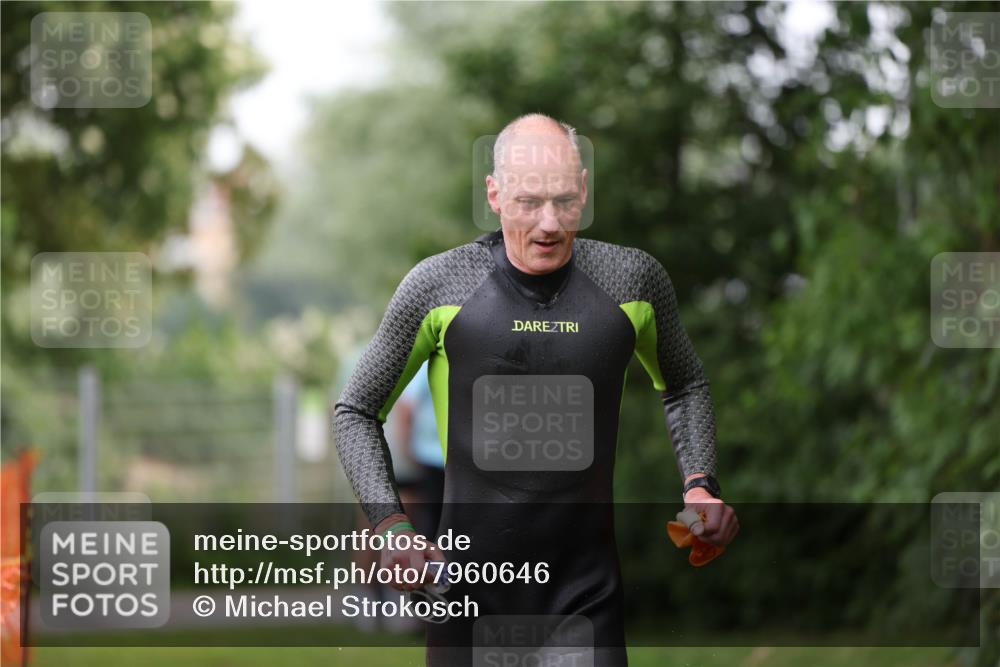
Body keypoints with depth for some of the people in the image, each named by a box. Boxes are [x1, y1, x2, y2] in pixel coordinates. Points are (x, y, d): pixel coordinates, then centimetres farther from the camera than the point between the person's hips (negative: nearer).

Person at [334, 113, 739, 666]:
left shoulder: (632, 279, 1)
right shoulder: (438, 285, -4)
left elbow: (684, 386, 22)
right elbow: (356, 411, 7)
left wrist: (699, 485, 5)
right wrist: (389, 522, -8)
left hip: (588, 597, 1)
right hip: (471, 592, -1)